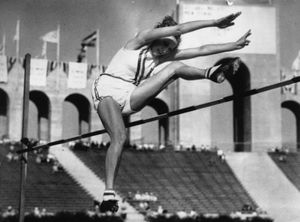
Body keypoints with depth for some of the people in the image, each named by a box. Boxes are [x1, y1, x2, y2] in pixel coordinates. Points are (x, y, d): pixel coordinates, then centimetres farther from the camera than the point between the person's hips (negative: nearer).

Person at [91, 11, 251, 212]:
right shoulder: (139, 41, -10)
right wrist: (214, 23, -18)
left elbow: (201, 50, 6)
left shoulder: (165, 56, 8)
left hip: (129, 97, 6)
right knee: (120, 137, -31)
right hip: (107, 90, -5)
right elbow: (178, 29, -18)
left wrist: (234, 45, 5)